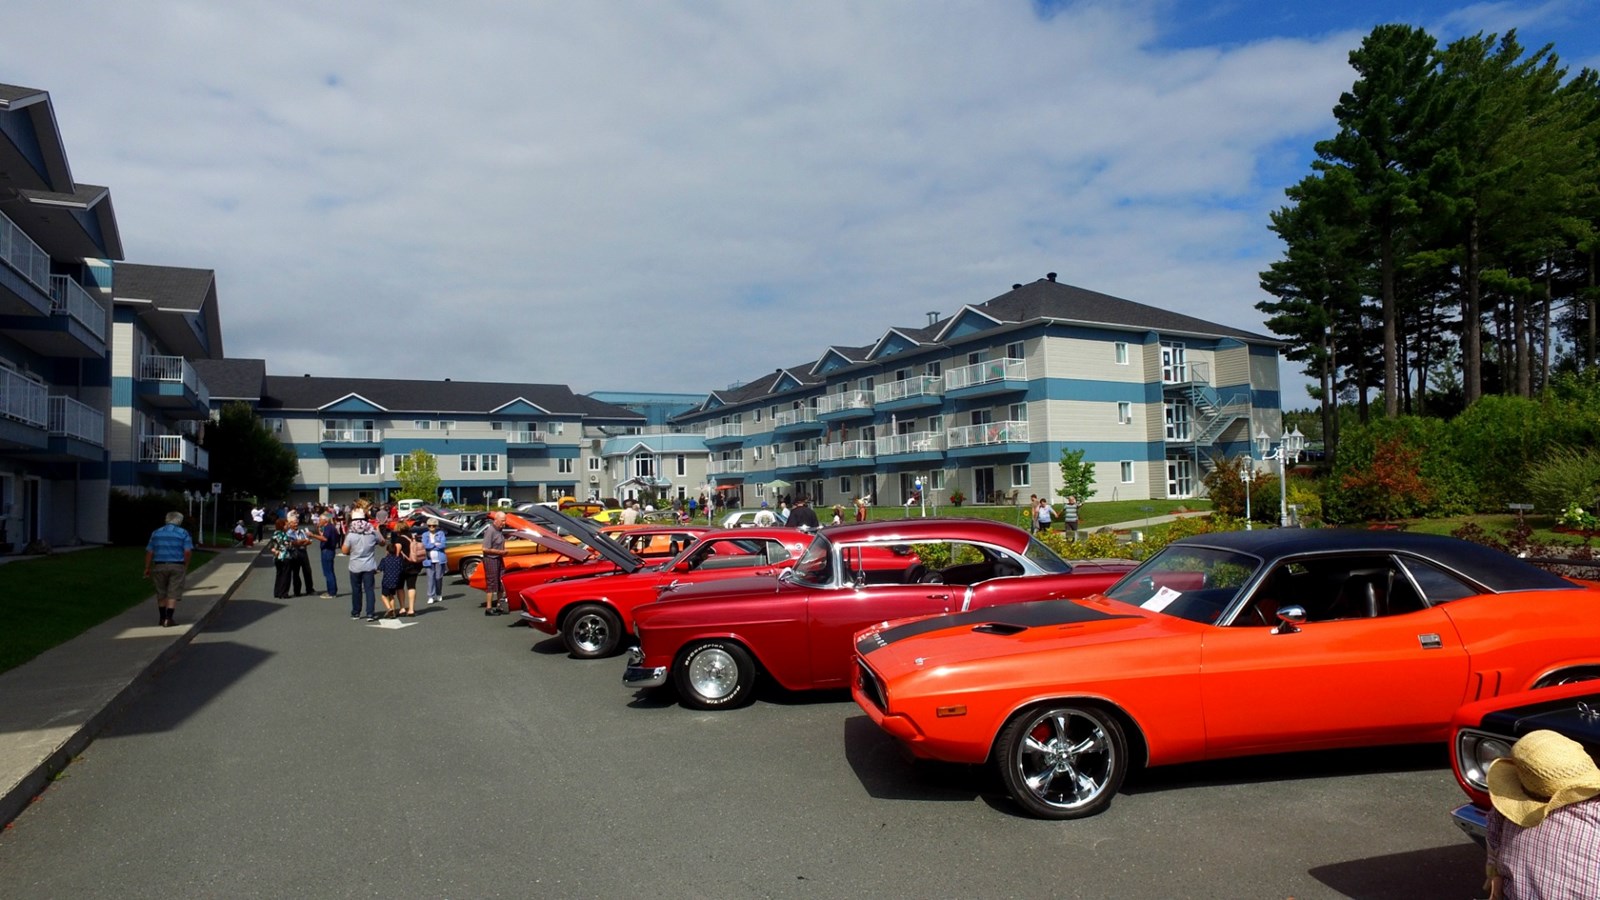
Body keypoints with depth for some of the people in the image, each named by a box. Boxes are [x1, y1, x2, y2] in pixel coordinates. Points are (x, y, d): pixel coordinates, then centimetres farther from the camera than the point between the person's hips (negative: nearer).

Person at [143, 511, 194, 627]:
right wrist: (186, 566, 2)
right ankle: (169, 619, -5)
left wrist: (147, 568, 11)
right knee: (173, 594, 0)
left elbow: (149, 552, 5)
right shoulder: (183, 533, 0)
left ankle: (162, 618, 22)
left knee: (161, 594, 14)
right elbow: (188, 551, -9)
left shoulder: (156, 533, 9)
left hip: (159, 566, 3)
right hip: (177, 566, -3)